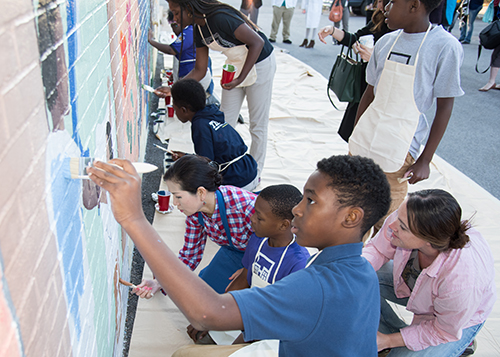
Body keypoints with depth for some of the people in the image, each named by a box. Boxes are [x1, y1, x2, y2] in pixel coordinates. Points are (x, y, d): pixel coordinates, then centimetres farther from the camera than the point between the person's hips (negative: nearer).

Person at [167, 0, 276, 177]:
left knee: (258, 124, 3)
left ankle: (254, 174, 17)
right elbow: (199, 70, 4)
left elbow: (257, 42, -28)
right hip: (235, 66, 8)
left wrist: (240, 78, -31)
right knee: (225, 122, 9)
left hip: (260, 64, -8)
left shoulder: (221, 18, -28)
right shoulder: (199, 29, -2)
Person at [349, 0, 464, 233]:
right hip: (364, 140, 5)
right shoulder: (386, 42, 4)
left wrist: (425, 159, -9)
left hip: (399, 148, -5)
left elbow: (444, 107, -9)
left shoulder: (445, 46, -12)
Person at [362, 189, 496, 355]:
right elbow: (377, 249, -12)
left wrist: (389, 341, -22)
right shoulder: (405, 219, -34)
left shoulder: (462, 280, -44)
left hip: (460, 318, -5)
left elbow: (446, 330, -24)